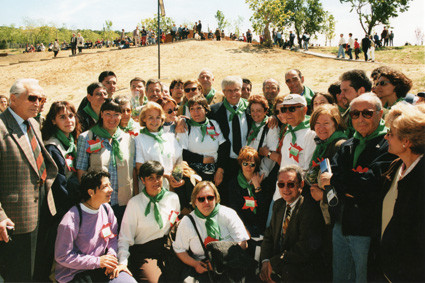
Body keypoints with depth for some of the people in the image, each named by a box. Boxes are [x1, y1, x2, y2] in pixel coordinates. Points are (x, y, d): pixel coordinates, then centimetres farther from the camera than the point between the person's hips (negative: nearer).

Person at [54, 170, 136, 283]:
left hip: (101, 269, 5)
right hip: (74, 273, -5)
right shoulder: (72, 218, -18)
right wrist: (97, 261, -17)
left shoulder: (106, 209, 2)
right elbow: (62, 257, -14)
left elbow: (113, 237, 13)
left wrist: (111, 255, -8)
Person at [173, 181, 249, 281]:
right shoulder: (187, 222, 4)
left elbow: (242, 243, -3)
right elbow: (179, 249, 9)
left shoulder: (228, 214, 1)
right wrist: (194, 264, -8)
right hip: (202, 267, 1)